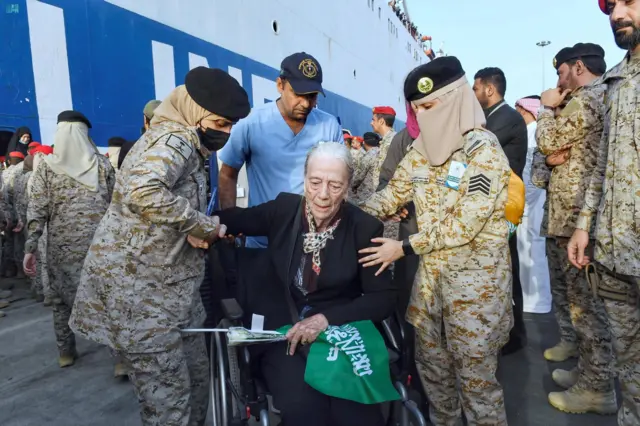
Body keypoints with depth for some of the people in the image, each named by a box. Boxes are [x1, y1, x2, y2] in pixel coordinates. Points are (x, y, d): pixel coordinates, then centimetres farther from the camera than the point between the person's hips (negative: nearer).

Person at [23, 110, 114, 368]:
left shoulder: (46, 167, 0)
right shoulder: (103, 165, 0)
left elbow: (36, 211, -4)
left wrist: (30, 248, -2)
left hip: (61, 246, 1)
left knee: (62, 299, 16)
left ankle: (66, 352, 28)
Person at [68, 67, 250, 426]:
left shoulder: (186, 144, 12)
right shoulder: (175, 140, -19)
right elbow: (141, 192, -38)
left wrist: (210, 229, 1)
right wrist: (205, 225, -26)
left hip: (168, 285, 10)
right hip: (139, 288, -10)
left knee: (196, 378, 18)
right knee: (168, 395, 1)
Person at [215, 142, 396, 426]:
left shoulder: (364, 228, -4)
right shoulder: (284, 209, 0)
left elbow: (384, 298, -4)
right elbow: (234, 218, 15)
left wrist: (327, 318, -17)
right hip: (281, 329, 1)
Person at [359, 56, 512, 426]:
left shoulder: (483, 150, -18)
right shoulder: (421, 150, 3)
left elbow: (465, 225, -22)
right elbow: (392, 194, 7)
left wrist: (404, 248, -18)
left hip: (475, 276, -7)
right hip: (432, 272, 7)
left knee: (475, 372, 5)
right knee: (430, 360, 19)